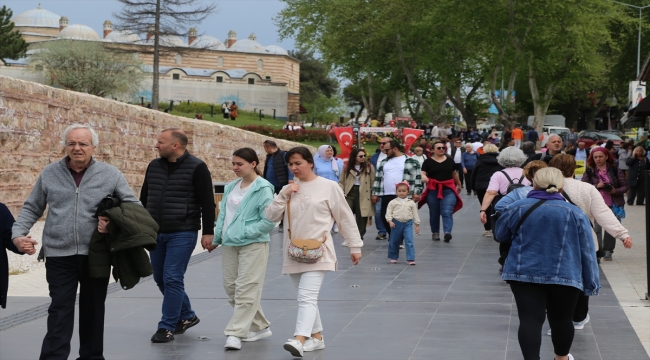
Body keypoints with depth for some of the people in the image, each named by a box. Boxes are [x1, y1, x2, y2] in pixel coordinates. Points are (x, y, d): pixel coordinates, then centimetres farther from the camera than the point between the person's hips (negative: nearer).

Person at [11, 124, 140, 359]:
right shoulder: (49, 174, 3)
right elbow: (31, 208, 11)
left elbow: (132, 205, 4)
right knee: (60, 309, -4)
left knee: (93, 308, 13)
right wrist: (18, 233, -4)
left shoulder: (110, 174, 0)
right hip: (59, 254, 0)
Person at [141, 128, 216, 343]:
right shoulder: (154, 166, 8)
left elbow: (207, 202, -10)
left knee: (172, 279, -8)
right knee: (160, 279, 12)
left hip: (182, 234, -7)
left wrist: (208, 232, -13)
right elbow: (144, 198, 17)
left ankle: (167, 327, 2)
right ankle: (187, 316, 29)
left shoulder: (196, 168, -9)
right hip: (156, 233, 7)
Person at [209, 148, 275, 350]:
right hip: (229, 244, 8)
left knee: (246, 291, -8)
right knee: (231, 289, 10)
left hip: (253, 245, -8)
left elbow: (269, 221, -15)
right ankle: (260, 327, 23)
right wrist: (216, 239, 13)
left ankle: (235, 334, -6)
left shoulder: (263, 189, -10)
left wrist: (245, 232, -16)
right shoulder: (231, 187, 11)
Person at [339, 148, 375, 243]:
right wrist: (342, 192, -6)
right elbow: (341, 181, 8)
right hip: (350, 193, 1)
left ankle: (359, 238, 15)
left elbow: (372, 182, -1)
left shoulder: (369, 167, 1)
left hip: (363, 195, -1)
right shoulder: (347, 167, 7)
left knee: (361, 217, 4)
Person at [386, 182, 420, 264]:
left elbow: (415, 214, 9)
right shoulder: (393, 202, 1)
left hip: (407, 224, 0)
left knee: (409, 241, -11)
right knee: (394, 241, 10)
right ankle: (393, 257, 28)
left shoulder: (411, 203, 4)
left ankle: (411, 259, -11)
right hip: (396, 223, 0)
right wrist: (390, 221, -15)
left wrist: (417, 225, 8)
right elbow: (388, 212, -1)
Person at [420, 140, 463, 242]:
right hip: (433, 190, 0)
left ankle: (447, 232, -26)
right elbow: (423, 173, -6)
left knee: (447, 212, -14)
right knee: (434, 213, 9)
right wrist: (423, 177, -30)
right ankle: (435, 233, 22)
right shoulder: (428, 161, 2)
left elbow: (454, 173, 22)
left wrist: (459, 185, 31)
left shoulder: (449, 160, 10)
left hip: (448, 189, 0)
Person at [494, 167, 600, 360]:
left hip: (523, 273, -1)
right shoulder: (575, 213, -4)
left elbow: (501, 235, 12)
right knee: (561, 319, 16)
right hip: (565, 276, 1)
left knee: (530, 320, -3)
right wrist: (591, 283, 5)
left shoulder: (517, 208, -4)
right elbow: (587, 251, -1)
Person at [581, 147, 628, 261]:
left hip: (613, 205, 1)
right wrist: (596, 186, -16)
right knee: (596, 228, -7)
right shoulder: (589, 172, 3)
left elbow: (625, 186, 5)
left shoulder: (615, 170, 3)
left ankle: (608, 251, 17)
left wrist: (615, 191, -15)